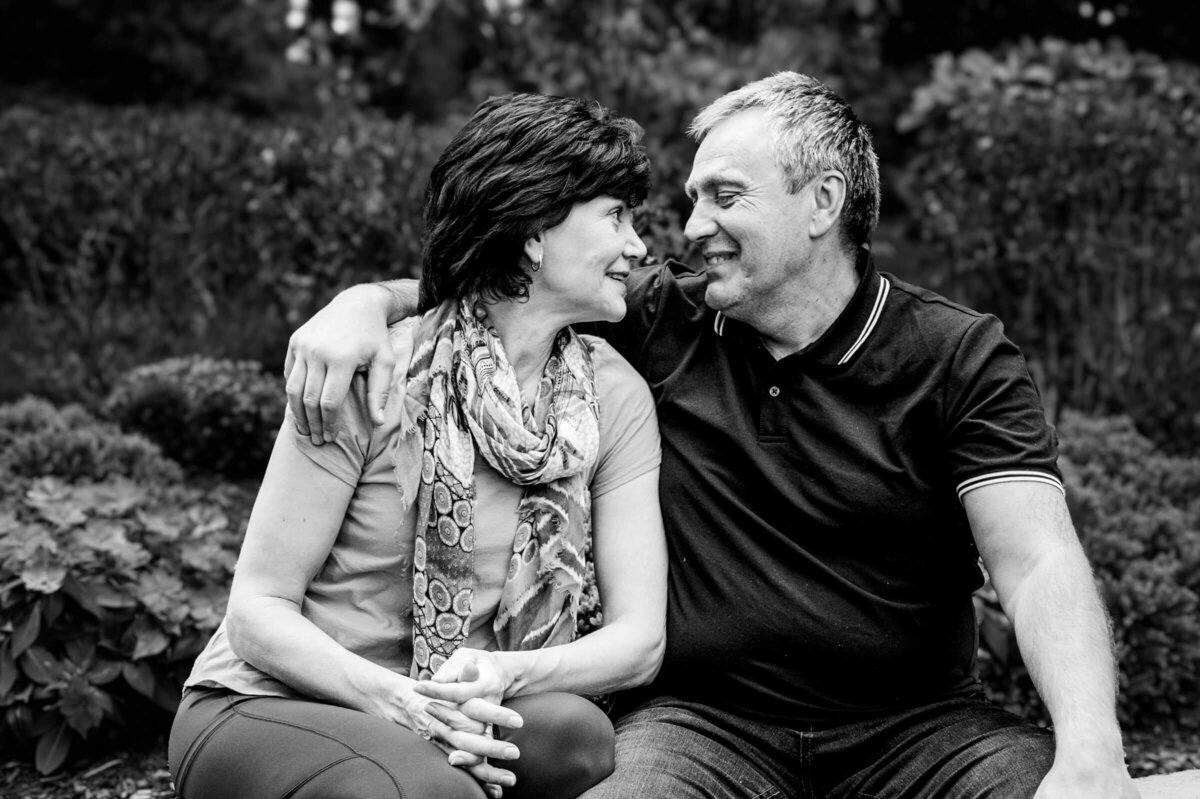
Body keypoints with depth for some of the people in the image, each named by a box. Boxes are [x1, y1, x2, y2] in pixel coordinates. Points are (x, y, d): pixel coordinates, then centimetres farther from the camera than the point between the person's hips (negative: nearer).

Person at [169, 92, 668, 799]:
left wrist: (503, 676, -25)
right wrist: (399, 700, -28)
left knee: (578, 734, -29)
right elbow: (259, 610, -10)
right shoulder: (368, 377, -12)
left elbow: (640, 638, -5)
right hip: (277, 709, -4)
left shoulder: (614, 396, 0)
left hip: (477, 721, 4)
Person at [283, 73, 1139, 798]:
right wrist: (366, 301, -8)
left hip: (915, 723, 0)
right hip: (703, 719, 1)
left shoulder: (961, 358, -1)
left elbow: (1039, 566, -13)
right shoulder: (659, 322, 6)